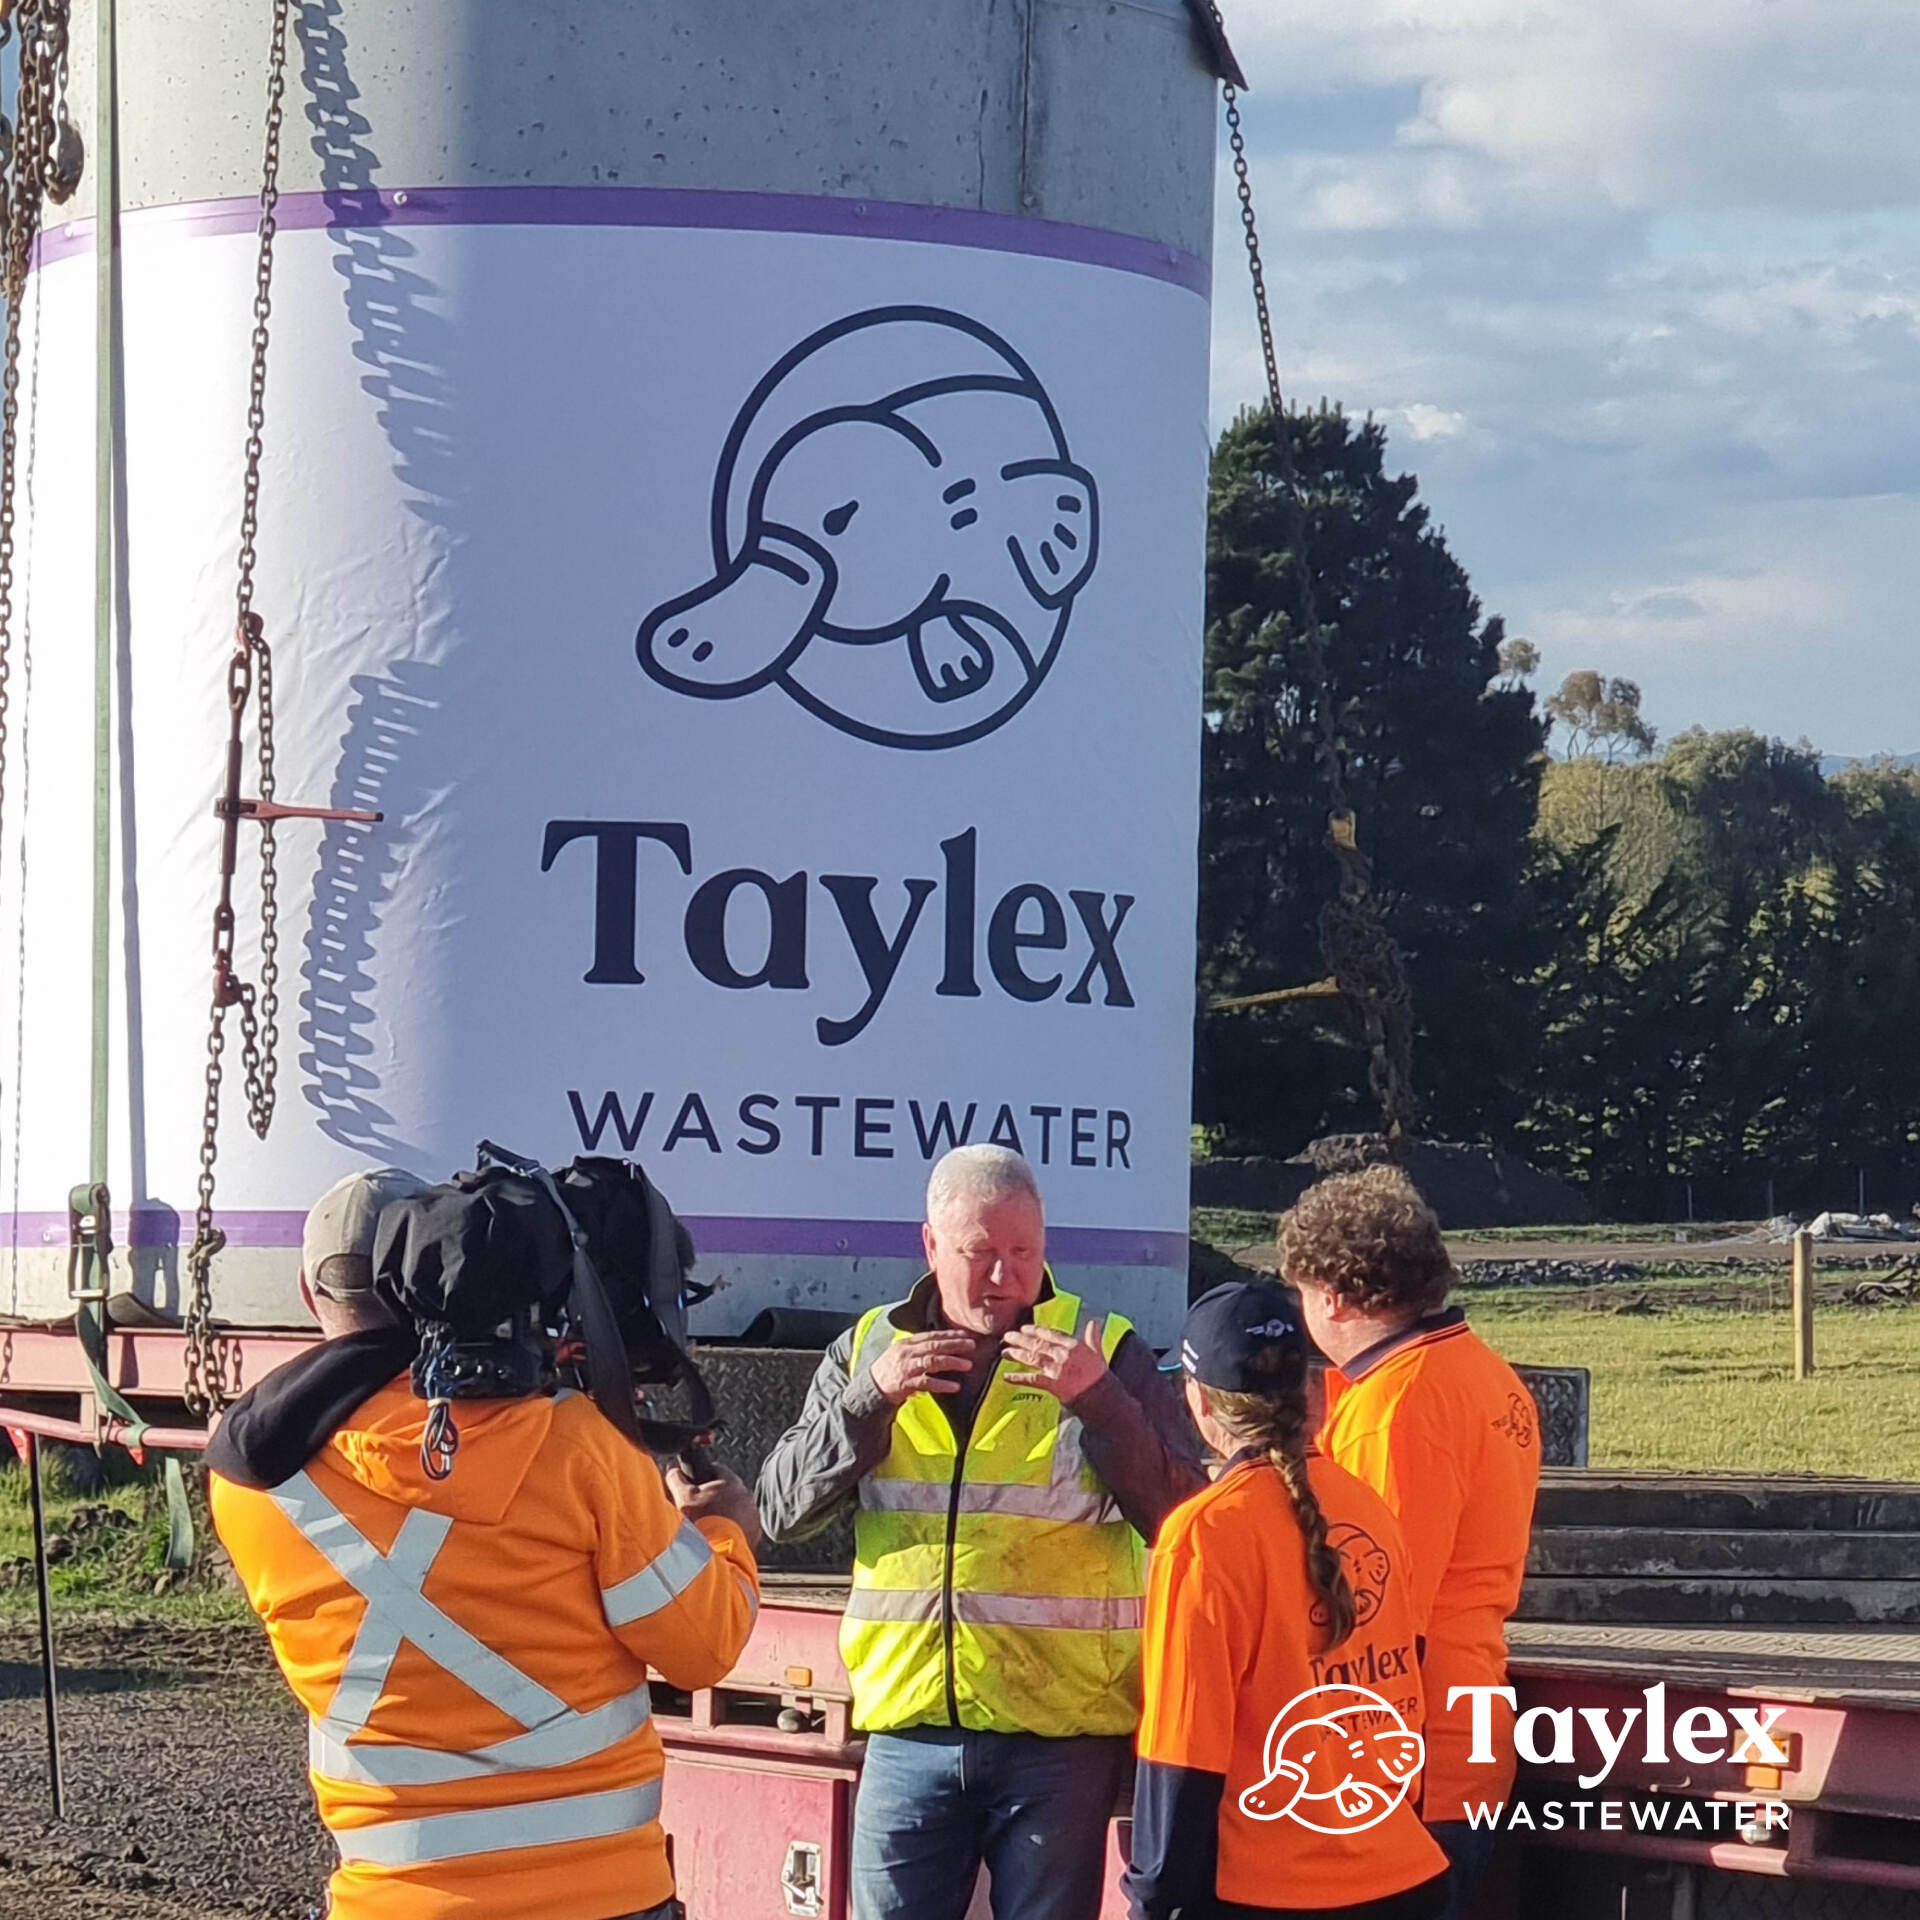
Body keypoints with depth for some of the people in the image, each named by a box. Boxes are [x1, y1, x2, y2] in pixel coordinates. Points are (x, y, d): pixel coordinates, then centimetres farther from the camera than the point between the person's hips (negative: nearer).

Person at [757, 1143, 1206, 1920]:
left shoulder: (1103, 1353, 2)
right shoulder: (869, 1351, 9)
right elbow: (782, 1508, 1)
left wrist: (1099, 1398, -19)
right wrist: (873, 1399, -12)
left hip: (1062, 1740, -2)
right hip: (910, 1730, 2)